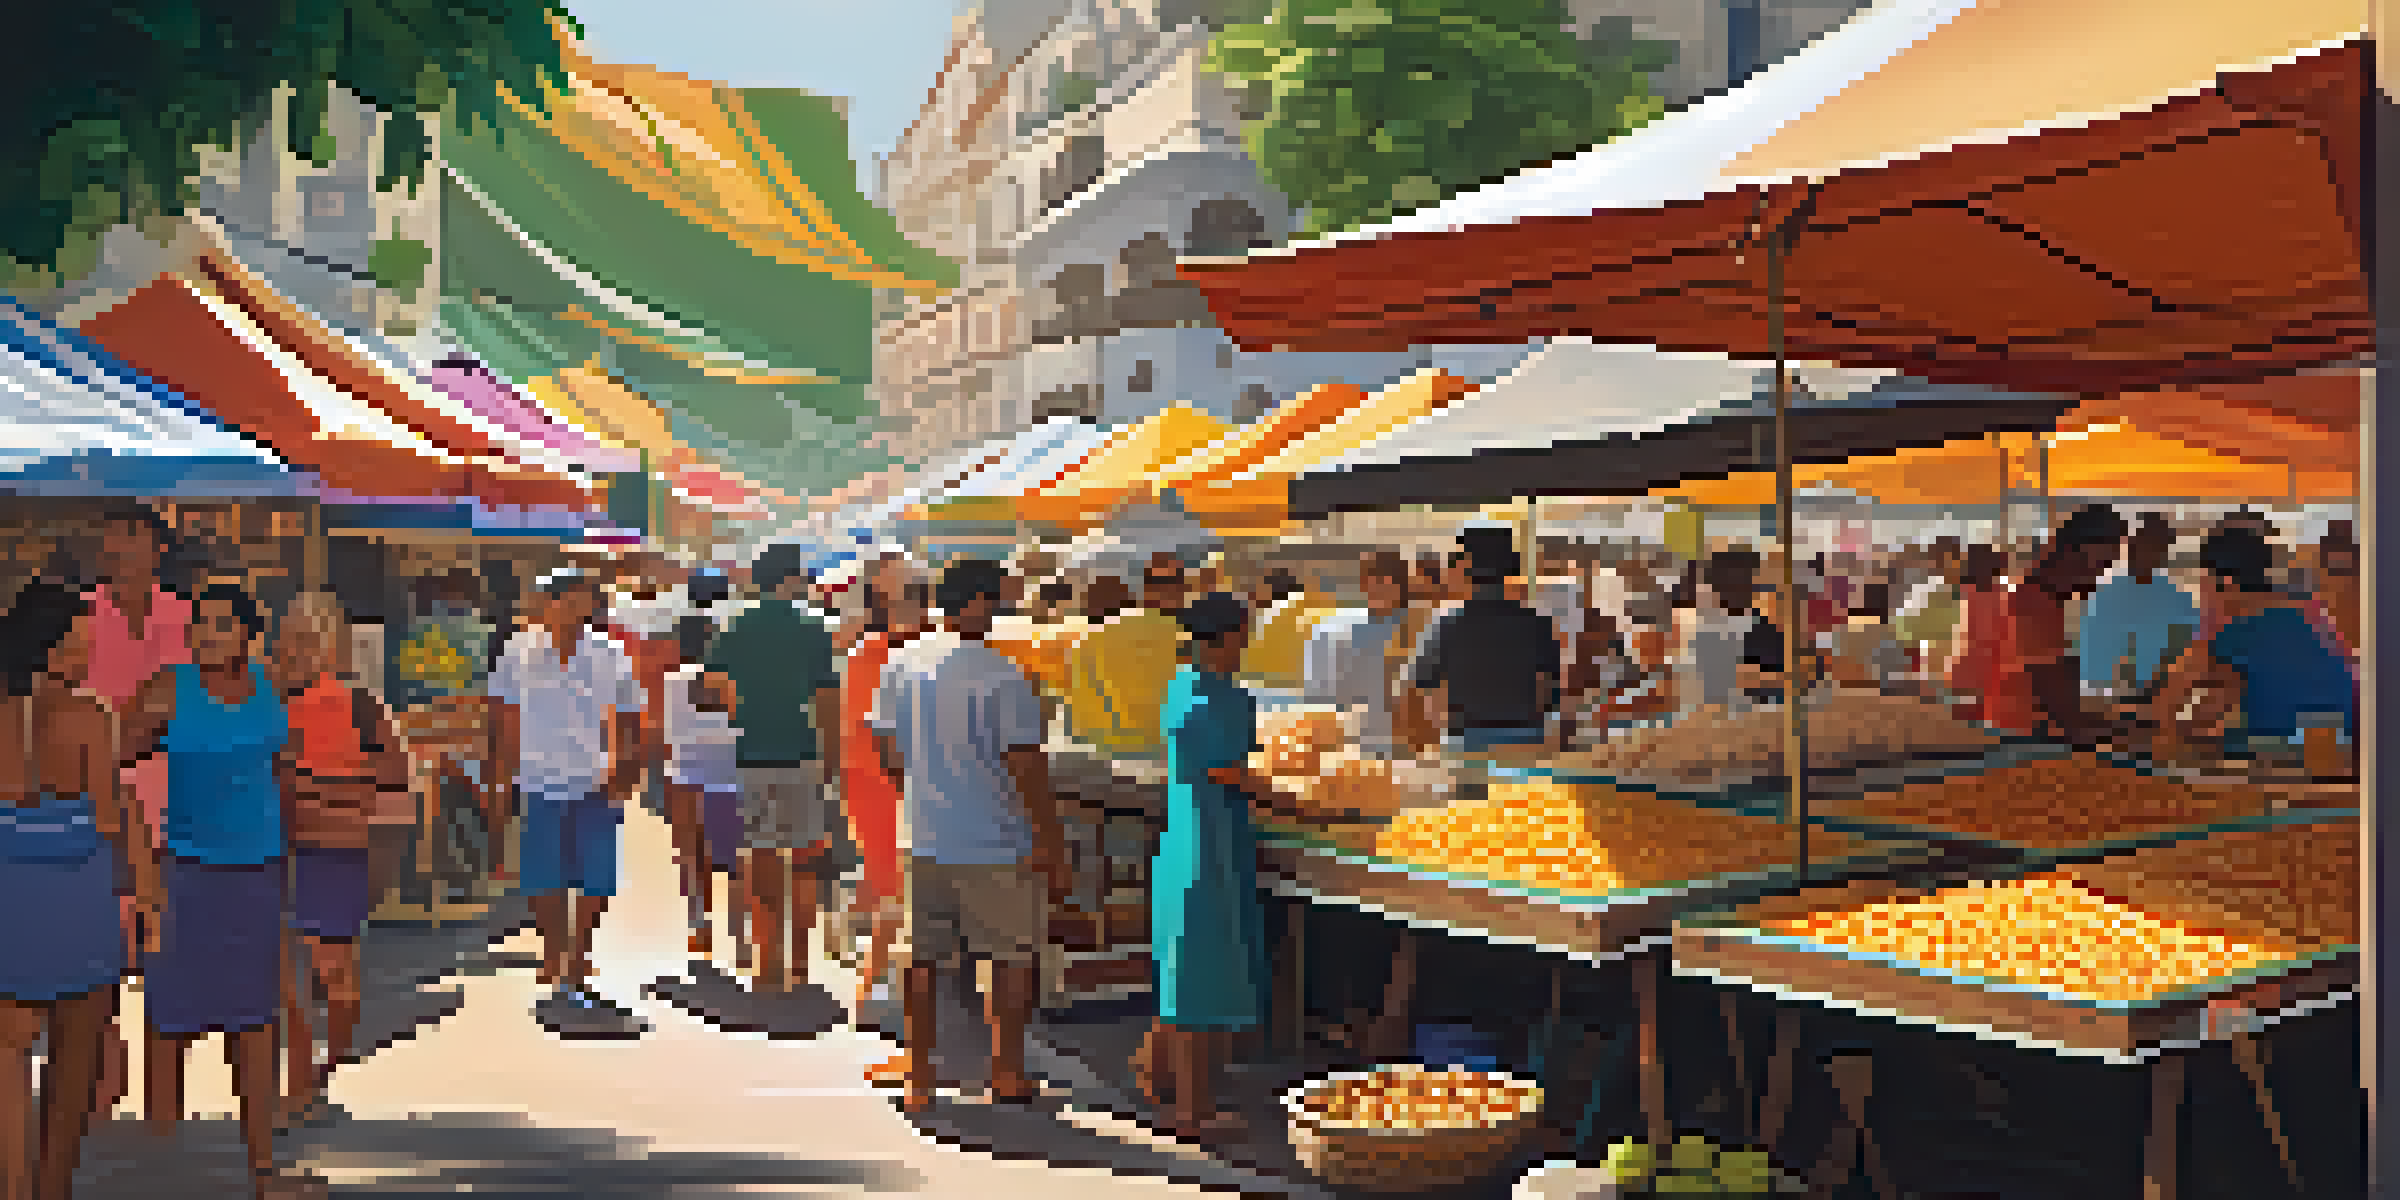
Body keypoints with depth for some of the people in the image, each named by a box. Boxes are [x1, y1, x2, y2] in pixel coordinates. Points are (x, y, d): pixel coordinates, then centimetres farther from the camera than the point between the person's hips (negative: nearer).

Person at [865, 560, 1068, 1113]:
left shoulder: (900, 666, 1)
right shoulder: (1002, 678, -17)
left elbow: (890, 750, 11)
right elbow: (1029, 770, -16)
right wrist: (1055, 849, -8)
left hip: (925, 838, 5)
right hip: (995, 844, -5)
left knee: (922, 958, 12)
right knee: (1013, 954, 12)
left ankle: (917, 1079, 18)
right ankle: (1007, 1072, 21)